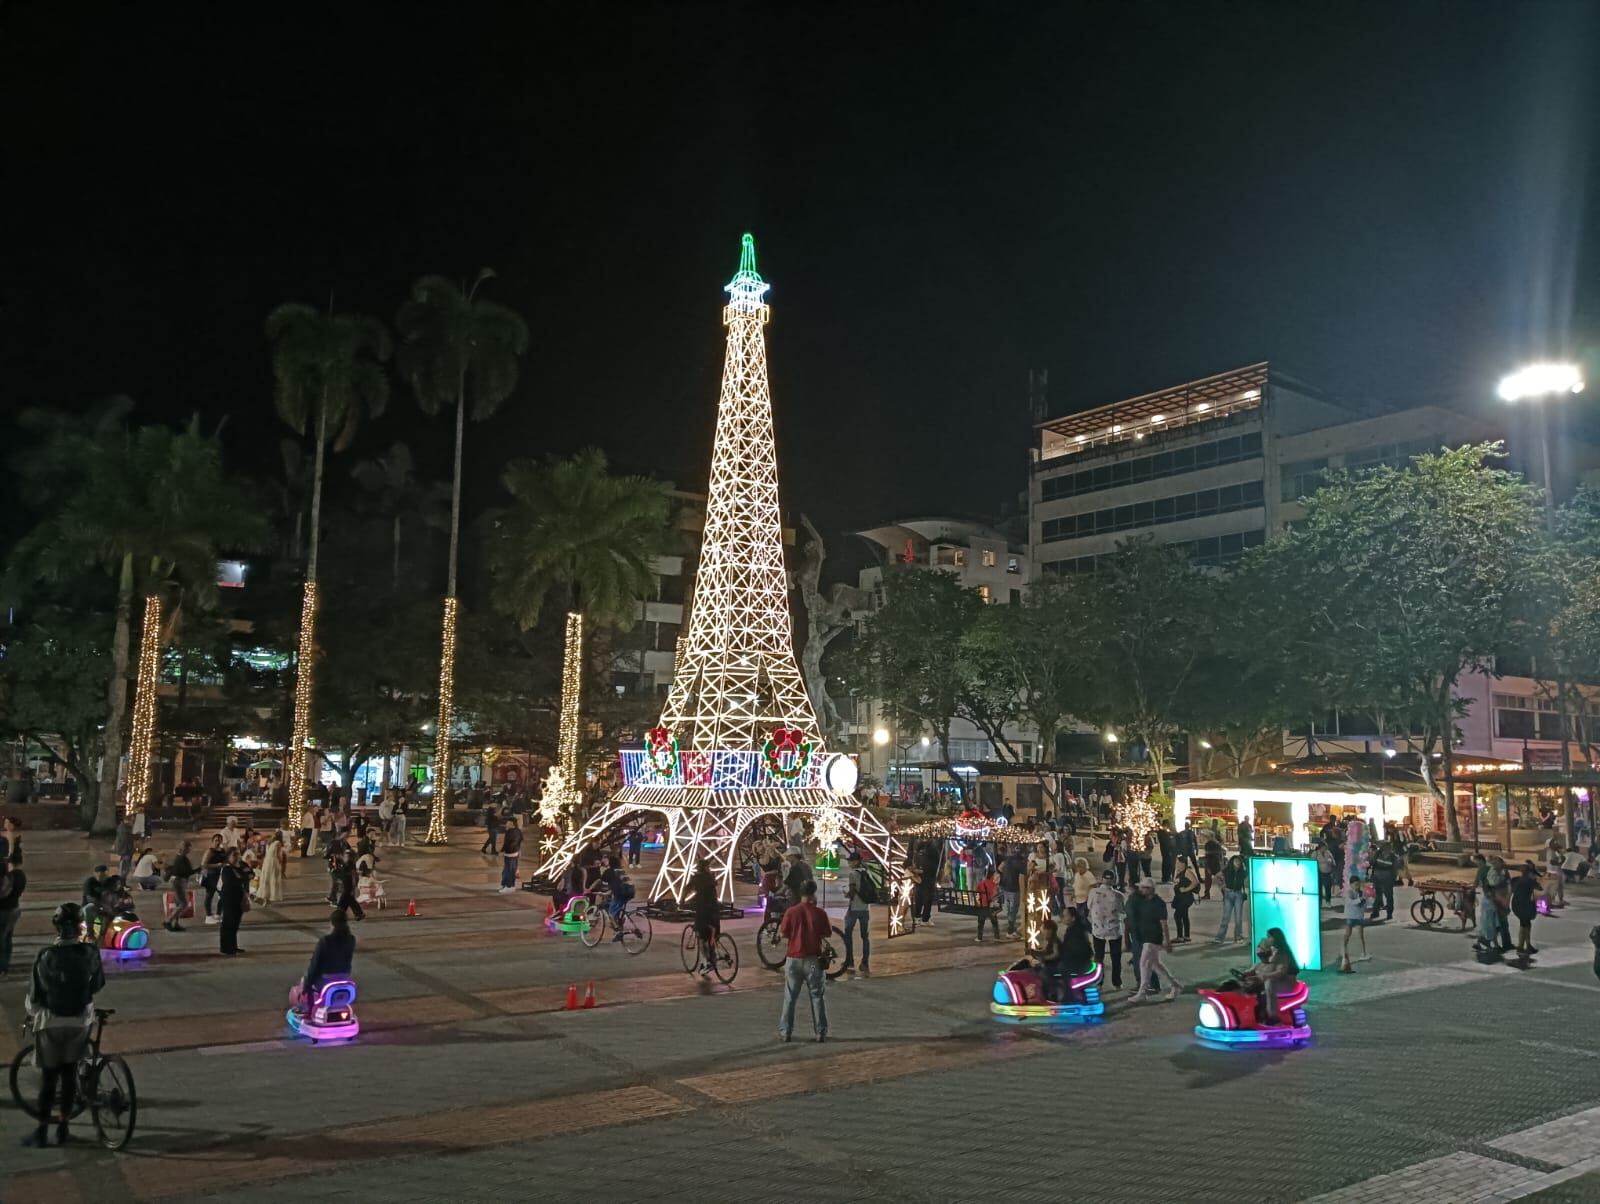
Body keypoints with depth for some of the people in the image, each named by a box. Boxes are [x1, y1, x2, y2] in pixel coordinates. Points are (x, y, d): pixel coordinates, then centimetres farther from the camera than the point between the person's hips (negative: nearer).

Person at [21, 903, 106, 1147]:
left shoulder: (46, 956, -17)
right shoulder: (90, 953, -10)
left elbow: (34, 993, -9)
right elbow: (98, 984, 3)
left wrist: (33, 1012, 11)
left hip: (51, 1023, -2)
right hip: (80, 1021, 2)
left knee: (49, 1077, 9)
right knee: (70, 1074, 14)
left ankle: (42, 1131, 16)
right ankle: (63, 1128, 21)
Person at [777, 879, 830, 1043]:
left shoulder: (791, 912, -8)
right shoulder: (820, 913, -9)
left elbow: (783, 932, 0)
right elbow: (827, 934, -1)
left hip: (794, 959, 1)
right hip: (813, 959, -1)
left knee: (790, 998, 10)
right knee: (817, 997, 9)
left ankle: (785, 1032, 12)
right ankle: (821, 1032, 10)